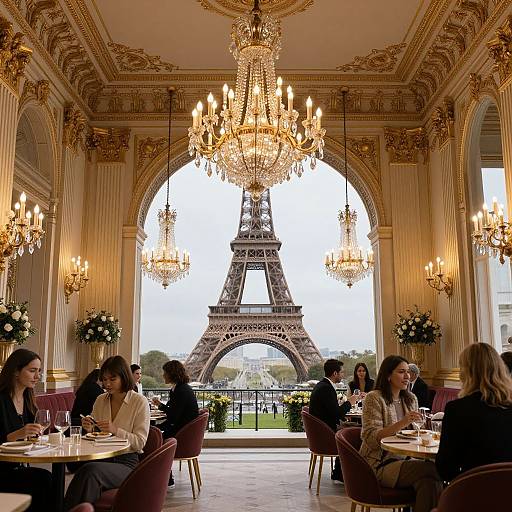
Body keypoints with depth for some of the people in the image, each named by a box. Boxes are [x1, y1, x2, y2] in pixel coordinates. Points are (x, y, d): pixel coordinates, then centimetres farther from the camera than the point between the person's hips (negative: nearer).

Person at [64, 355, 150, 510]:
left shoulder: (140, 402, -3)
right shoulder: (100, 400, 12)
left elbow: (140, 442, -7)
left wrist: (116, 430, -21)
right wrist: (90, 429, -5)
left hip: (126, 463, -4)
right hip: (101, 458, 4)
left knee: (91, 470, -33)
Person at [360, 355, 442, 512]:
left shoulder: (411, 399, 15)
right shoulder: (374, 398, -6)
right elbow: (371, 439, -15)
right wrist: (402, 423, -25)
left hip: (405, 460, 6)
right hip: (381, 465, -6)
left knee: (429, 481, -27)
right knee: (432, 469, -27)